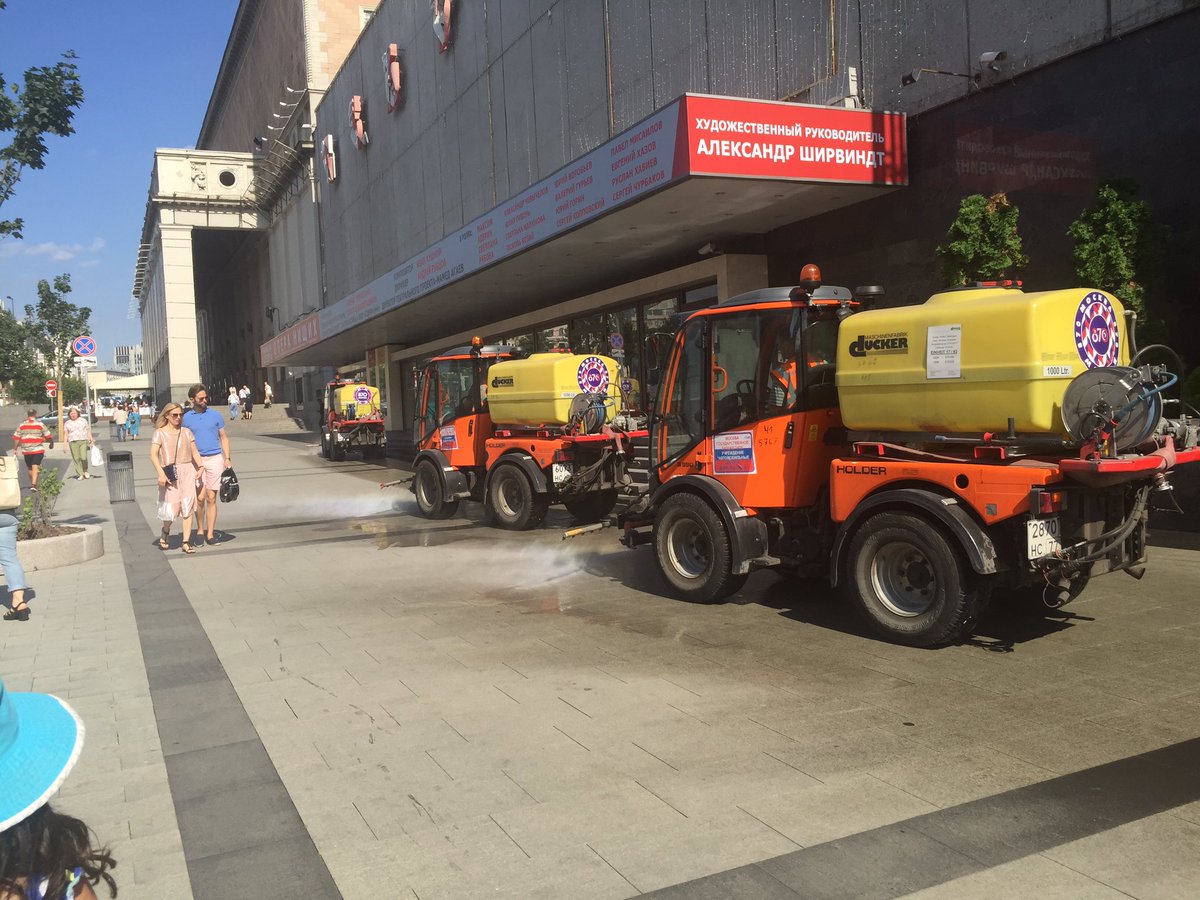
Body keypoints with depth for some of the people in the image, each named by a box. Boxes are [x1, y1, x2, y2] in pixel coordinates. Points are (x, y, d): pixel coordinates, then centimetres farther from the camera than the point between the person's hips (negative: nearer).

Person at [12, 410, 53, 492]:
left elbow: (16, 438, 2)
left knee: (30, 468, 17)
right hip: (38, 450, -3)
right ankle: (34, 484, -23)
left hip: (26, 451, 3)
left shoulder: (22, 425, 4)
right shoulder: (40, 425, -3)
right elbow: (48, 436, -2)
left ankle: (32, 484, 31)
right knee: (35, 467, -9)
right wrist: (52, 443, 17)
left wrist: (15, 449, 9)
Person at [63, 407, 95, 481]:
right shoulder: (67, 423, 11)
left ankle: (85, 471, 9)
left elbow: (88, 431, 14)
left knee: (83, 457, -14)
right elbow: (66, 434, 8)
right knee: (76, 459, -2)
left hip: (83, 441, -1)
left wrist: (91, 439, 7)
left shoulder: (83, 420, 11)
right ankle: (80, 474, 3)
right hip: (73, 442, 1)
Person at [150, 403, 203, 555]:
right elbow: (153, 455, -10)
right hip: (170, 474, -3)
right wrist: (161, 473, -23)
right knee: (170, 507, -2)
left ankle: (186, 542, -1)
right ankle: (166, 532, 30)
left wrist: (200, 466, -6)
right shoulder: (160, 433, 0)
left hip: (187, 471, 3)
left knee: (187, 506, -4)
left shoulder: (186, 432, 13)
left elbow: (194, 452, 12)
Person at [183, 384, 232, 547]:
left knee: (211, 498, 1)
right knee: (200, 497, -5)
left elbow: (224, 437, 10)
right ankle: (199, 530, 13)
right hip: (196, 460, 0)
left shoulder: (216, 415, 6)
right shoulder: (186, 418, 7)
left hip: (215, 459, 0)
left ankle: (210, 533, 6)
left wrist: (227, 458, 0)